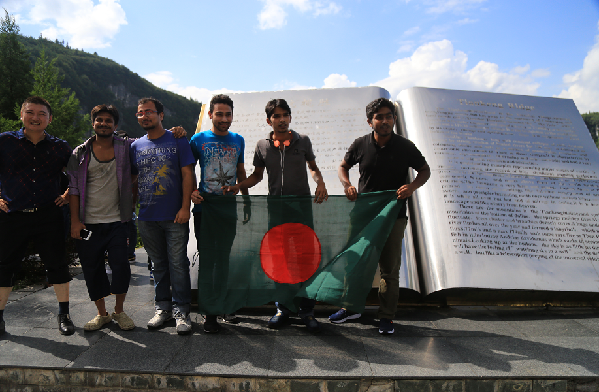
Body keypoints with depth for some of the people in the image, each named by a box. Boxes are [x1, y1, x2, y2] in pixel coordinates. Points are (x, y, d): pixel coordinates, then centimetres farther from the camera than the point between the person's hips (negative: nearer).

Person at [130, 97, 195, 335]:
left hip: (175, 217, -4)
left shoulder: (178, 141, 0)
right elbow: (132, 180, 16)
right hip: (147, 217, 4)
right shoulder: (136, 146, 11)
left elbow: (187, 175, -4)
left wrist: (185, 207, -12)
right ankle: (162, 307, 25)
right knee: (158, 264, 13)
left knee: (178, 264, -1)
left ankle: (181, 311, 10)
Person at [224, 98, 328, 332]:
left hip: (302, 206, -1)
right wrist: (237, 186, 0)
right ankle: (282, 309, 21)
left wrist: (320, 183, -6)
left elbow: (313, 167, 14)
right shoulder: (262, 146, 6)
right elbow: (257, 175, 15)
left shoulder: (303, 141, 3)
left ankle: (306, 311, 13)